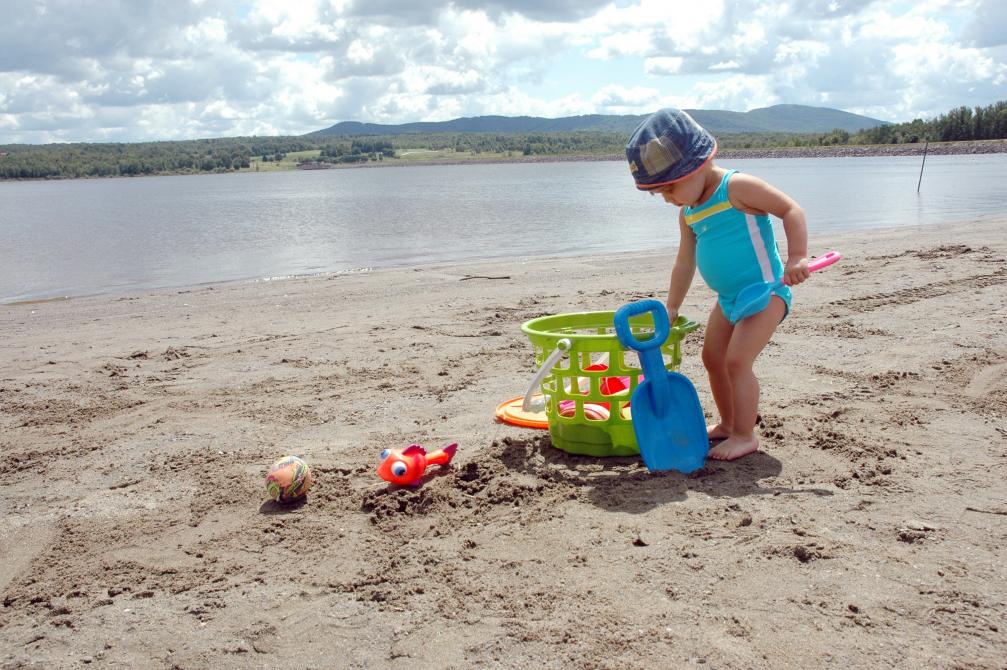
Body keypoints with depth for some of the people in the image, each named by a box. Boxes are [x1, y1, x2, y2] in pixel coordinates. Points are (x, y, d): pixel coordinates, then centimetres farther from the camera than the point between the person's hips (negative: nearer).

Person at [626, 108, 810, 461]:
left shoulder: (736, 187, -18)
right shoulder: (688, 212, 7)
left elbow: (791, 209, -19)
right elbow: (685, 263, 14)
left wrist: (797, 257, -31)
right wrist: (671, 309, 14)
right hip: (728, 297, 9)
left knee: (737, 360, -15)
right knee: (713, 358, 14)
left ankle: (745, 435, -2)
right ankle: (728, 424, 32)